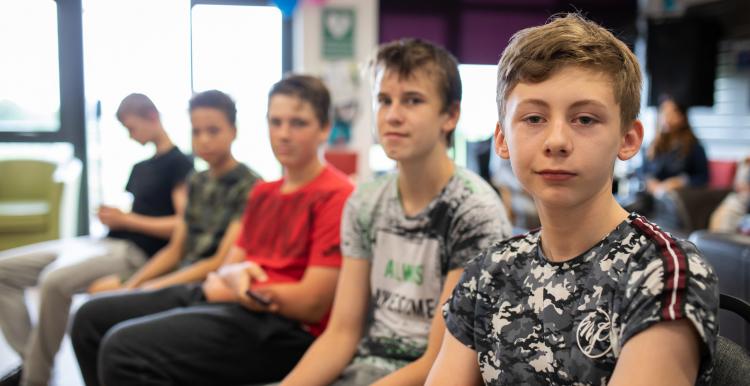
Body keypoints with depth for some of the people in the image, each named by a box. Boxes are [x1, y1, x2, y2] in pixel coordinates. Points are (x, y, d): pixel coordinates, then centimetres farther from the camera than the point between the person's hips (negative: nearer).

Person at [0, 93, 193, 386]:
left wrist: (126, 220, -12)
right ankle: (29, 361, -4)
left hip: (134, 253, -10)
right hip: (106, 242, 10)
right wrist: (112, 215, 3)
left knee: (54, 280, -35)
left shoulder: (179, 164, -4)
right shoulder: (140, 167, 22)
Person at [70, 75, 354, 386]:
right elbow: (231, 264, 16)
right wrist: (232, 275, -10)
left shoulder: (336, 196, -10)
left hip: (285, 326, -9)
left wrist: (223, 288, -6)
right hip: (230, 303, 9)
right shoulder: (263, 193, 19)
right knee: (92, 318, 9)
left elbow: (313, 304, -15)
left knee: (125, 347, -25)